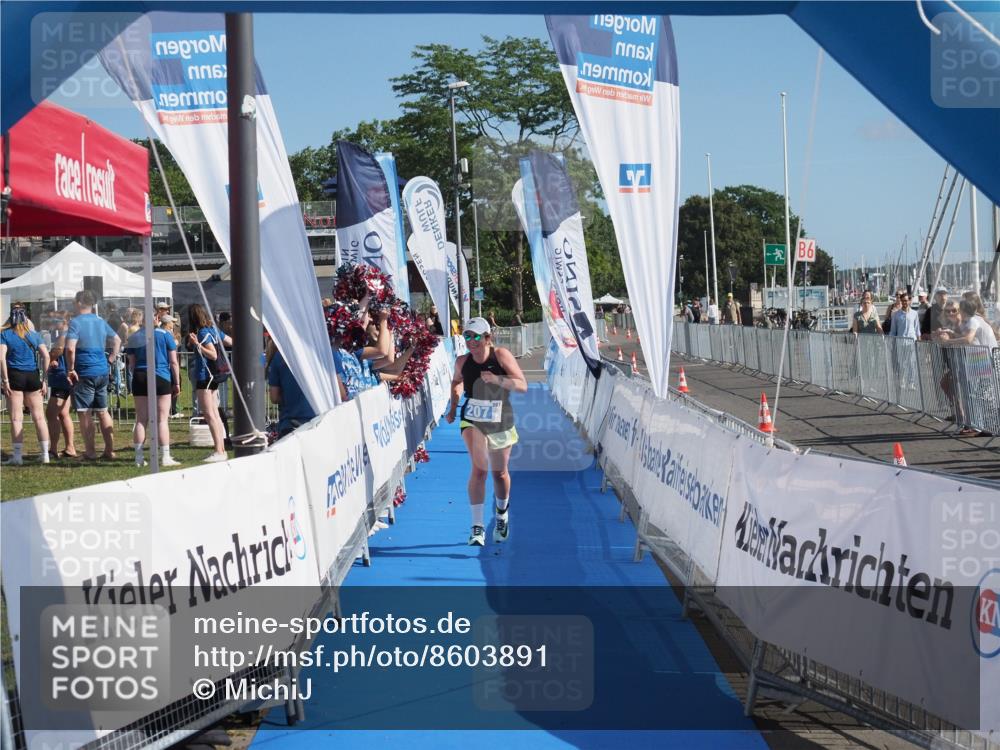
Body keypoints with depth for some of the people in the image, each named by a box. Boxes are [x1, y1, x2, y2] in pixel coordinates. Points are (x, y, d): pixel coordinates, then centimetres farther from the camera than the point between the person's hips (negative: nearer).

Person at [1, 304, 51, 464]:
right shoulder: (34, 335, 8)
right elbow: (46, 356, 3)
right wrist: (44, 379, 6)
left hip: (14, 377, -3)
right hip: (33, 376, 3)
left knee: (16, 418, 0)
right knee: (39, 417, 9)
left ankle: (18, 455, -3)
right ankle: (45, 454, 10)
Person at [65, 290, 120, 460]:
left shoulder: (76, 322, -11)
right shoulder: (101, 322, 11)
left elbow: (70, 348, -23)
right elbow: (117, 341, 23)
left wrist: (70, 369, -13)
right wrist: (111, 359, 18)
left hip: (85, 373, -7)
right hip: (102, 372, 7)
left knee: (85, 413, 0)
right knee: (103, 411, 13)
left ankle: (91, 452, 1)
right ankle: (110, 450, 13)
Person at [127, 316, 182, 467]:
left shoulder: (134, 337, 8)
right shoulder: (165, 334, -1)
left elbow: (132, 364, 8)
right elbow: (173, 362, -1)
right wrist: (177, 383, 5)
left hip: (139, 378, 3)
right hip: (161, 378, -3)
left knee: (141, 420, 6)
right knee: (162, 419, -1)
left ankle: (138, 457, 5)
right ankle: (165, 457, -2)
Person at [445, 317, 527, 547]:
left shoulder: (501, 355, -13)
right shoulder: (462, 362, -5)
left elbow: (522, 385, -19)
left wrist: (496, 379, -32)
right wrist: (453, 407, 6)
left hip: (500, 423, 0)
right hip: (472, 420, 0)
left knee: (499, 473, 13)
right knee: (479, 469, -18)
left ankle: (502, 512, 44)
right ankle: (477, 527, -20)